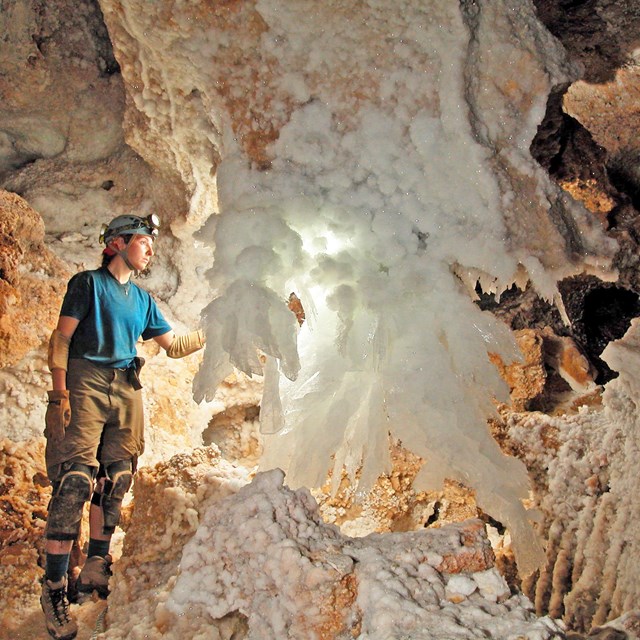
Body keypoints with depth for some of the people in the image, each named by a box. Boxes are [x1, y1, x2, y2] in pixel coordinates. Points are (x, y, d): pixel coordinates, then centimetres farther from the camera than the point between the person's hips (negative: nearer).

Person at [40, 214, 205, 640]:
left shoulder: (142, 299, 21)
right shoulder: (88, 283, 4)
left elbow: (174, 345, 25)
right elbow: (61, 339, -3)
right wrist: (60, 393, -14)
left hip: (127, 390, 6)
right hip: (87, 384, -6)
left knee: (115, 481, 4)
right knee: (75, 481, -14)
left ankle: (96, 569, 14)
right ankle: (55, 588, -11)